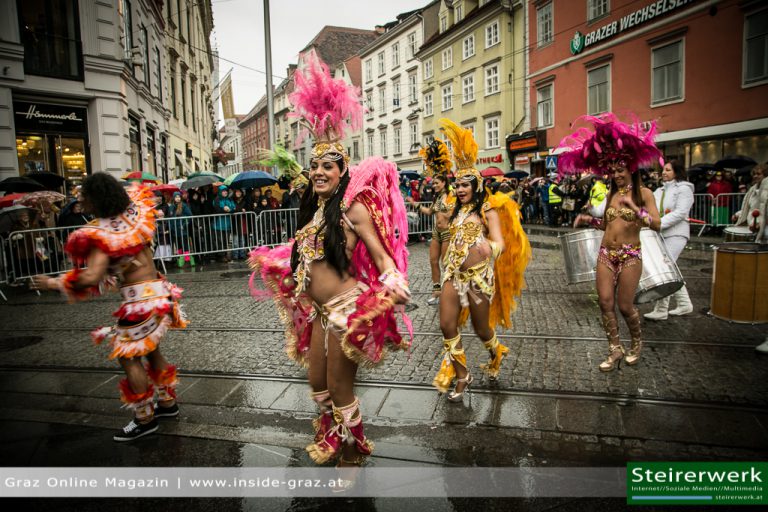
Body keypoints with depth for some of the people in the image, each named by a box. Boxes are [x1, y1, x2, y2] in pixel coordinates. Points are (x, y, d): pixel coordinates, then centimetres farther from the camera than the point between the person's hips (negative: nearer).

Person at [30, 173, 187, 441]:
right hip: (159, 289, 9)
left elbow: (92, 278, -25)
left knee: (128, 356, 5)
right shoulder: (135, 212, 2)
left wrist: (54, 283, -13)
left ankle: (145, 419, 14)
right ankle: (167, 402, 33)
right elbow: (141, 191, 26)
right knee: (150, 349, 21)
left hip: (140, 298, -9)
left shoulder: (101, 233, -18)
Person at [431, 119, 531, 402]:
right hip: (453, 274, 5)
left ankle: (496, 354, 44)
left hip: (479, 275, -5)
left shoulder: (487, 210, -6)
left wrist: (490, 247, -41)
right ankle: (462, 375, 17)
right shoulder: (457, 210, 12)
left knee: (481, 328, 9)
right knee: (447, 326, -2)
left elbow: (501, 242, -19)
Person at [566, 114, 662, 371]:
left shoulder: (643, 193, -4)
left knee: (625, 306, 0)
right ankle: (615, 350, 13)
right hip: (606, 254, 5)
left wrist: (635, 208, -27)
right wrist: (589, 219, 4)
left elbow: (656, 224, -15)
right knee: (605, 303, -1)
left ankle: (637, 340, 30)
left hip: (630, 256, -4)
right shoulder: (611, 194, 11)